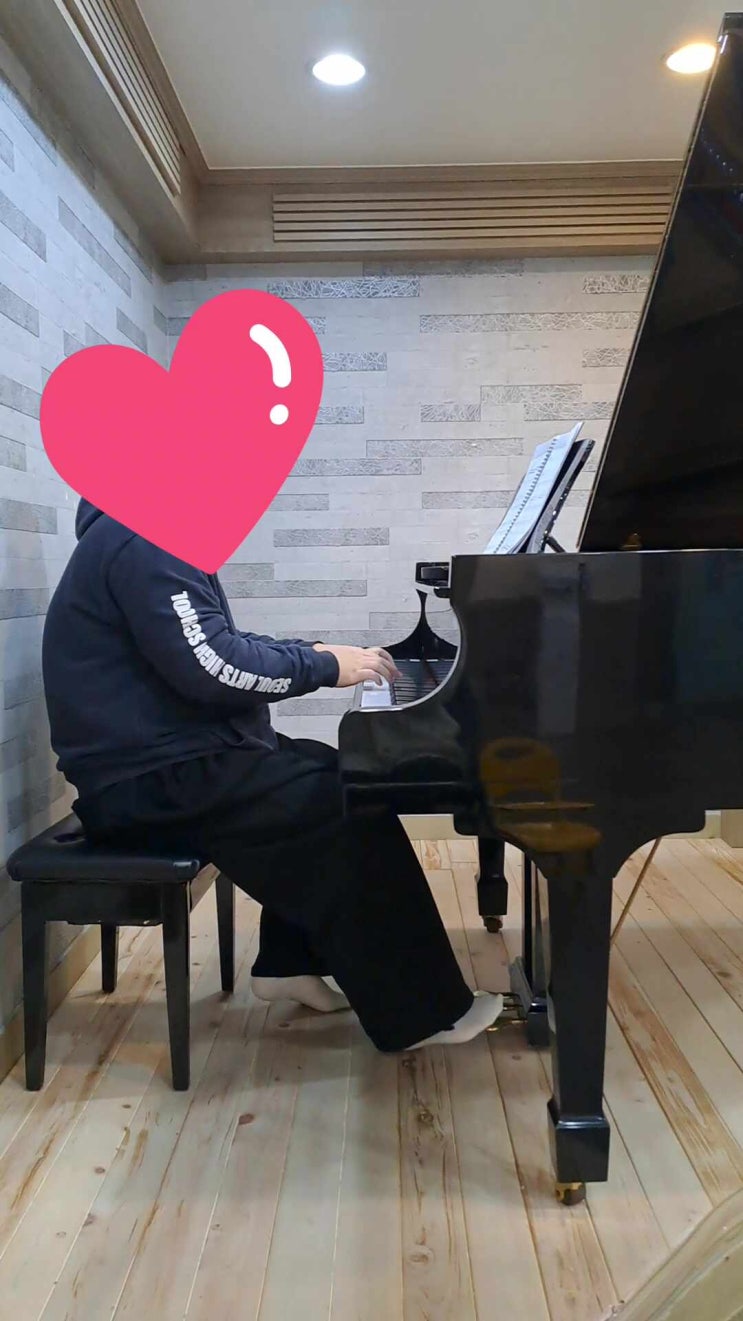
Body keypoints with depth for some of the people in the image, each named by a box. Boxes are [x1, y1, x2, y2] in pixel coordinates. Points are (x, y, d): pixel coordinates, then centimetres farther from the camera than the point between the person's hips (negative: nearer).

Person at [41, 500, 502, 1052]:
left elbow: (215, 645, 21)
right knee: (356, 816, -15)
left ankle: (289, 962, 19)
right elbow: (211, 666, -26)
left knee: (334, 779, 17)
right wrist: (324, 668, -13)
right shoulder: (146, 538, -18)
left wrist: (314, 653, 9)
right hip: (155, 779, -11)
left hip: (169, 754, 11)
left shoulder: (156, 534, 15)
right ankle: (422, 1013, -2)